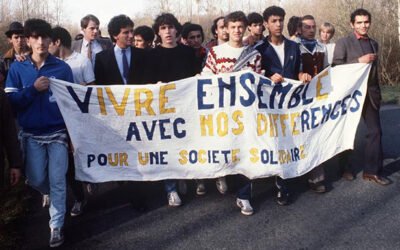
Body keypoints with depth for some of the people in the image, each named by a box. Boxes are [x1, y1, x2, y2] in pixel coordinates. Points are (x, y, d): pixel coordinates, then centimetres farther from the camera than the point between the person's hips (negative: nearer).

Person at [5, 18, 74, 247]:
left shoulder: (62, 67, -3)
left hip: (58, 133, -1)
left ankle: (56, 226, 13)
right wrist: (33, 89, -19)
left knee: (57, 181, 1)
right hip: (31, 135, 2)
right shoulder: (17, 68, 0)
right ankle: (57, 196, 40)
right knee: (36, 180, 7)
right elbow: (11, 101, -3)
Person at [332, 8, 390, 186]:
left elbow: (374, 70, 19)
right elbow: (336, 67, -13)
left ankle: (372, 170, 6)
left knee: (375, 131, 0)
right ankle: (346, 168, 21)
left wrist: (378, 92, 16)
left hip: (370, 94, 5)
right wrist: (359, 61, -20)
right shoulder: (343, 43, -4)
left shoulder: (374, 44, 13)